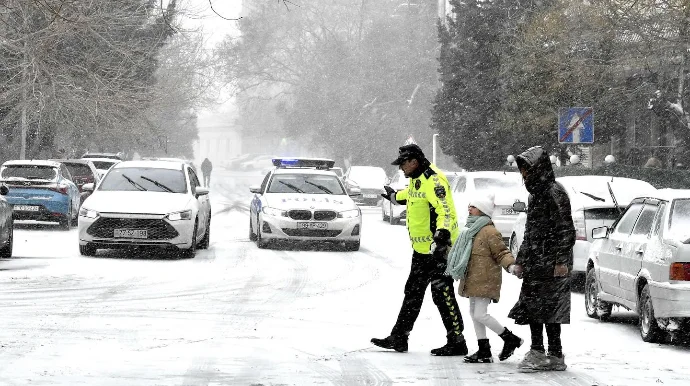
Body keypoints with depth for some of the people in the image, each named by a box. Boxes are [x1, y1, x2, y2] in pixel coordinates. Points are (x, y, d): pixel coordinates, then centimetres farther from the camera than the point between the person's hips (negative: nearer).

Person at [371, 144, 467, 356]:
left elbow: (446, 210, -29)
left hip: (438, 249, -11)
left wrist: (442, 235, -42)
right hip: (422, 250, 11)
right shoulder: (416, 179, 12)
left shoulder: (434, 180, -20)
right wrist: (395, 196, 56)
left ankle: (457, 343, -1)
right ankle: (399, 338, 23)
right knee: (413, 293, 16)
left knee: (442, 295, -7)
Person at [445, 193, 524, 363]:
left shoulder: (490, 232, -14)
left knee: (480, 314, -12)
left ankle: (511, 339, 4)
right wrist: (452, 268, 39)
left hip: (485, 280, -10)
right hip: (473, 281, 10)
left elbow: (501, 253, -14)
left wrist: (510, 265, -32)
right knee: (474, 313, 10)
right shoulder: (471, 229, 15)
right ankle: (484, 352, 16)